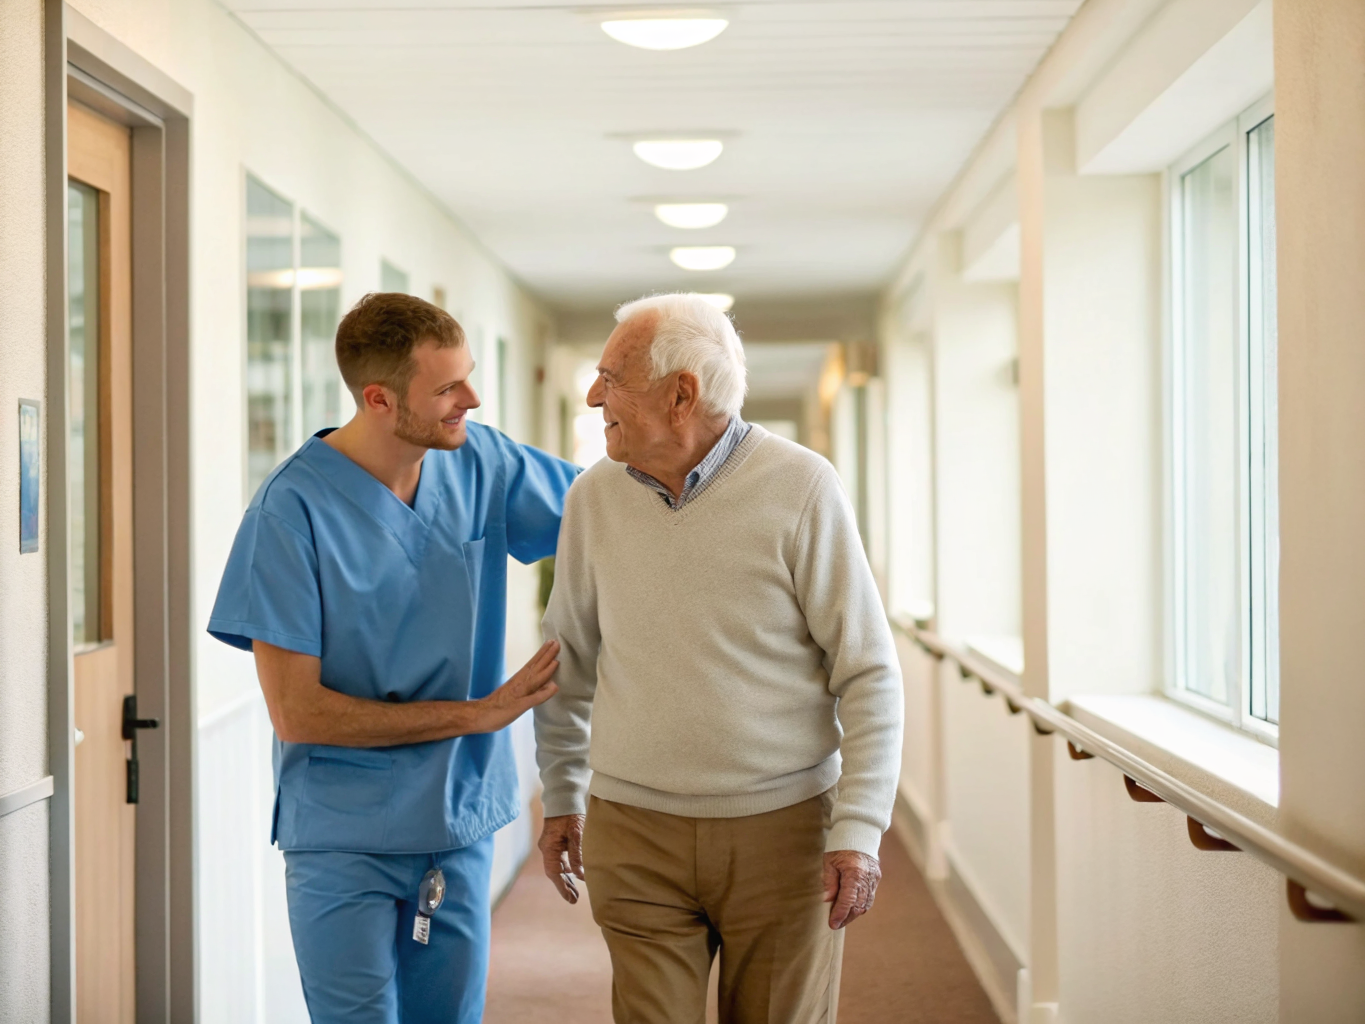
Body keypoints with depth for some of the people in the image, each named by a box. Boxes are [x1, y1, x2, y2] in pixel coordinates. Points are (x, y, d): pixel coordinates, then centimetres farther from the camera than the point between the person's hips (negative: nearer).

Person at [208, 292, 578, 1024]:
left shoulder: (480, 464, -1)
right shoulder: (294, 509, -16)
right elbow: (296, 712, -16)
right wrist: (478, 713, -14)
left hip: (460, 826, 5)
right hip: (344, 842, -5)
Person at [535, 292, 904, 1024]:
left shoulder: (799, 488, -10)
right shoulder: (594, 497, 2)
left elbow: (868, 673, -8)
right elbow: (570, 657, 16)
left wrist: (859, 831, -14)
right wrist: (561, 798, 18)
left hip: (782, 828, -2)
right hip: (635, 831, 2)